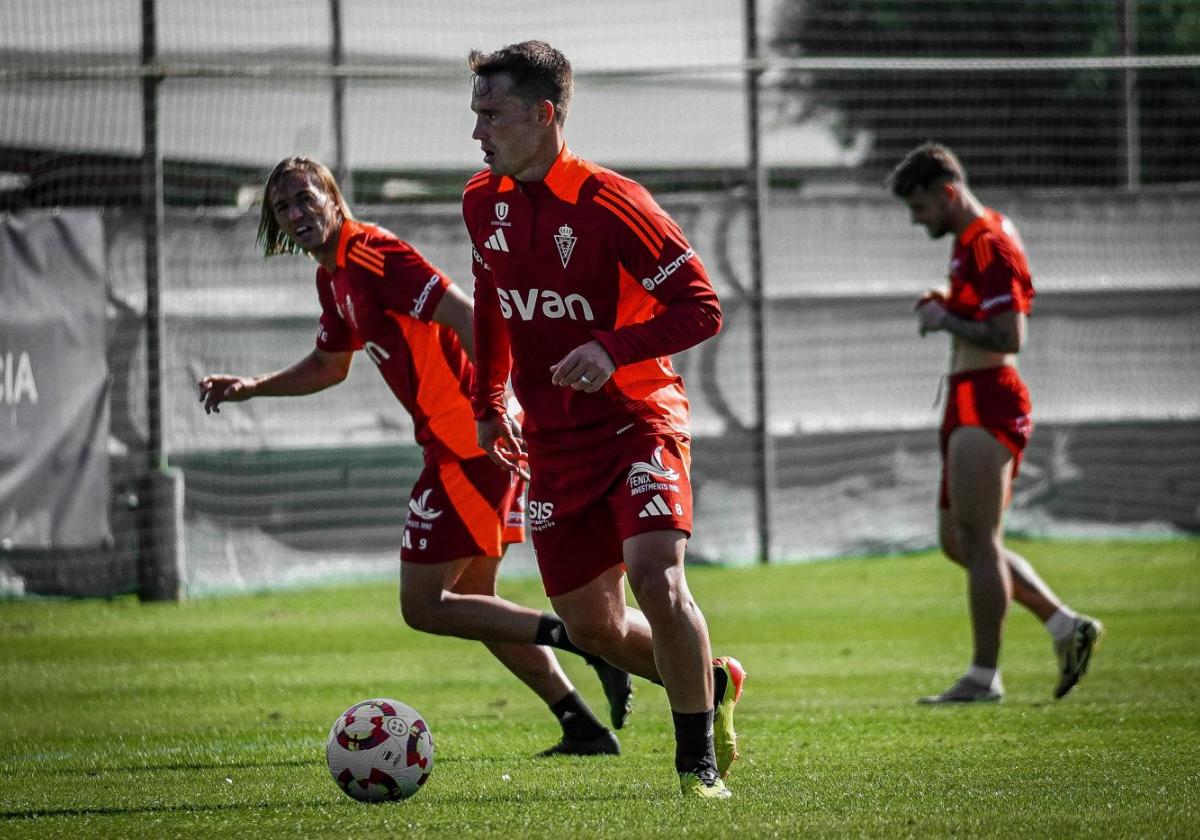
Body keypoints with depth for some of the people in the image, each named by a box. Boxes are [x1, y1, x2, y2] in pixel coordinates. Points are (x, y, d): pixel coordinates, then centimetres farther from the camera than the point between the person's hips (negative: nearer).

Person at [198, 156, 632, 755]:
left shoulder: (373, 255, -13)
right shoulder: (334, 276, 17)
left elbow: (466, 317, -23)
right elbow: (330, 365, 33)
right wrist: (253, 388, 21)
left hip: (472, 443, -10)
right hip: (469, 442, 10)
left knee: (422, 605, -6)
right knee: (469, 599, 17)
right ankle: (585, 729, 16)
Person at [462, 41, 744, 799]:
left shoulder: (610, 203, -16)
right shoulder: (483, 203, 4)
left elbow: (701, 307, -15)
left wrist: (615, 351, -28)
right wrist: (490, 403, 21)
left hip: (637, 423, -6)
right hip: (554, 444, 6)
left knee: (658, 580, -25)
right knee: (592, 627, 6)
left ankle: (699, 760, -8)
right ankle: (714, 684, 33)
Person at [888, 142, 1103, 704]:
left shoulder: (988, 244, -15)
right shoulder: (973, 239, 17)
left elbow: (1009, 337, -23)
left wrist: (946, 320, -13)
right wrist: (946, 308, 11)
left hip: (986, 401, -11)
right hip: (969, 401, 11)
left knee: (977, 540, -7)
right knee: (957, 540, 12)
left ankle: (984, 677, -4)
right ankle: (1066, 626, 12)